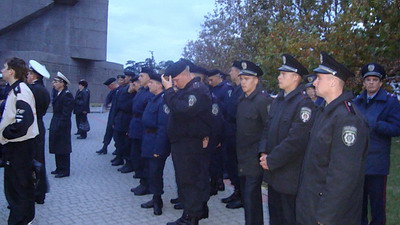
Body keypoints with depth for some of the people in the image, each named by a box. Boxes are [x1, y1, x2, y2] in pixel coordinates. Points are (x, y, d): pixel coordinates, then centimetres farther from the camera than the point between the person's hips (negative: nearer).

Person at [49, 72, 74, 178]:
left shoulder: (67, 95, -16)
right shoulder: (58, 93, 12)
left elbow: (66, 113, -20)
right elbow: (56, 111, 11)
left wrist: (60, 126, -21)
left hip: (62, 126, -9)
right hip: (56, 125, 9)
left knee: (63, 149, 1)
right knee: (57, 148, 16)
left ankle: (65, 170, 11)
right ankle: (59, 168, 27)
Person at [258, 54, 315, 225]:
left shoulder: (304, 103, -16)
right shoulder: (277, 100, 10)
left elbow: (296, 140, -23)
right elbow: (267, 128, 12)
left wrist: (271, 161, -17)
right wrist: (263, 152, -3)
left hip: (290, 177, -7)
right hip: (273, 173, 8)